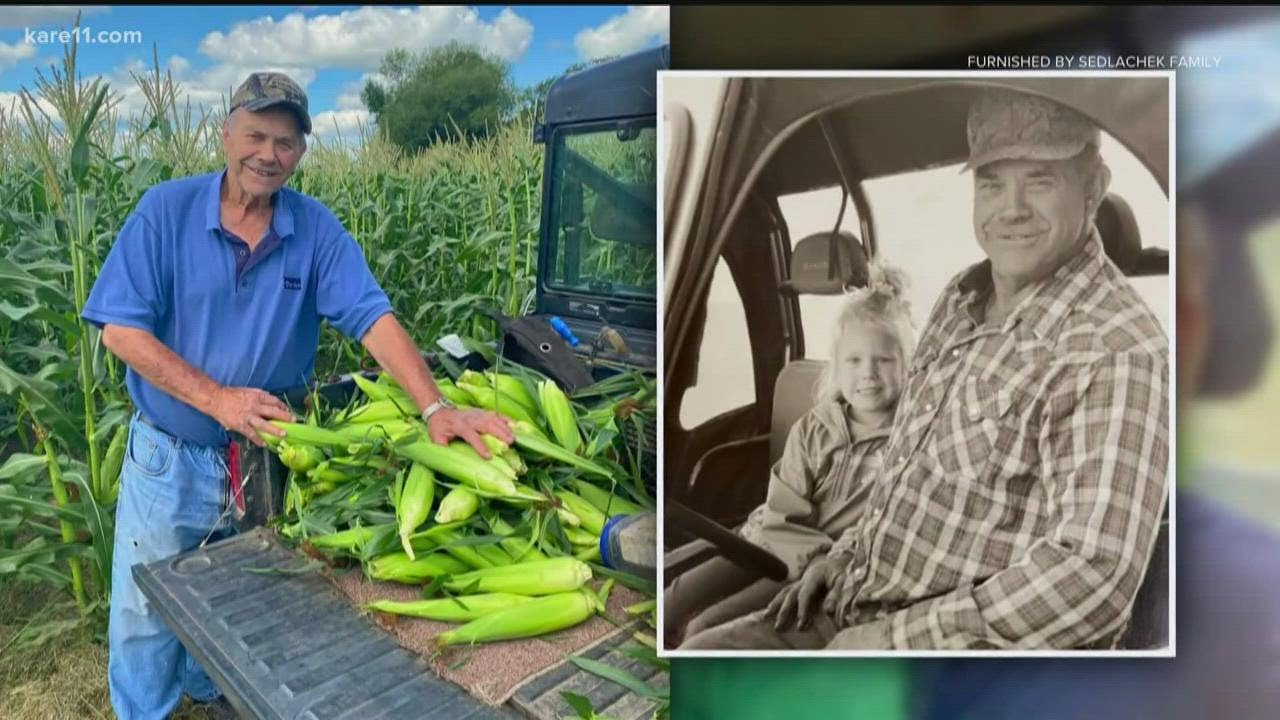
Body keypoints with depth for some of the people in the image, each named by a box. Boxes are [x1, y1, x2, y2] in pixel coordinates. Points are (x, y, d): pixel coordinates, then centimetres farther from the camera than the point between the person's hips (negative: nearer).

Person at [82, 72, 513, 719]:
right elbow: (120, 328, -13)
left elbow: (372, 317, -18)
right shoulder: (167, 210, -11)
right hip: (168, 459, -1)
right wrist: (218, 399, -23)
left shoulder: (317, 230, -7)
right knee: (145, 620, 13)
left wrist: (435, 408, -32)